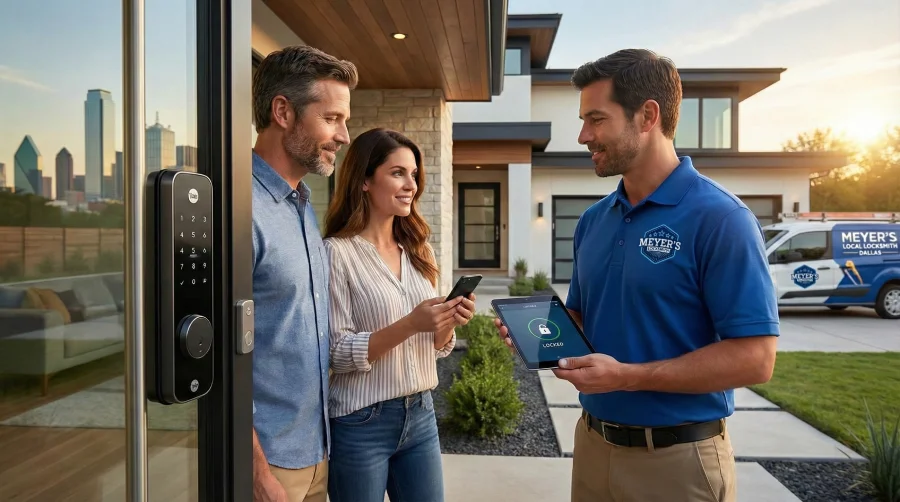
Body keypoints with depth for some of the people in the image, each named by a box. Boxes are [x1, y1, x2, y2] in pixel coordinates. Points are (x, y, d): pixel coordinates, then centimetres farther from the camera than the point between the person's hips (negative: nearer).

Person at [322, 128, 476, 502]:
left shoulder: (419, 251, 7)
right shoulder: (337, 252, -11)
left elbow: (435, 348, 11)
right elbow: (336, 353, -14)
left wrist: (449, 324, -10)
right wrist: (408, 324, -24)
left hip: (421, 415, 5)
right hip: (361, 423, -5)